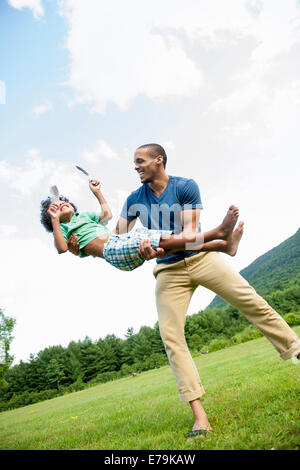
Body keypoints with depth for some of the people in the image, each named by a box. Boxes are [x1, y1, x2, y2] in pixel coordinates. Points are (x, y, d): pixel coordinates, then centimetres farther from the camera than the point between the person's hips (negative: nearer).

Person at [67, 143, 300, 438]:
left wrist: (160, 248, -33)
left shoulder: (185, 187, -4)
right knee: (171, 337, -9)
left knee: (252, 302, -6)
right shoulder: (135, 200, 7)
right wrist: (81, 247, -12)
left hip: (201, 257, -2)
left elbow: (189, 230, -15)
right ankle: (199, 414, -5)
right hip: (168, 272, 2)